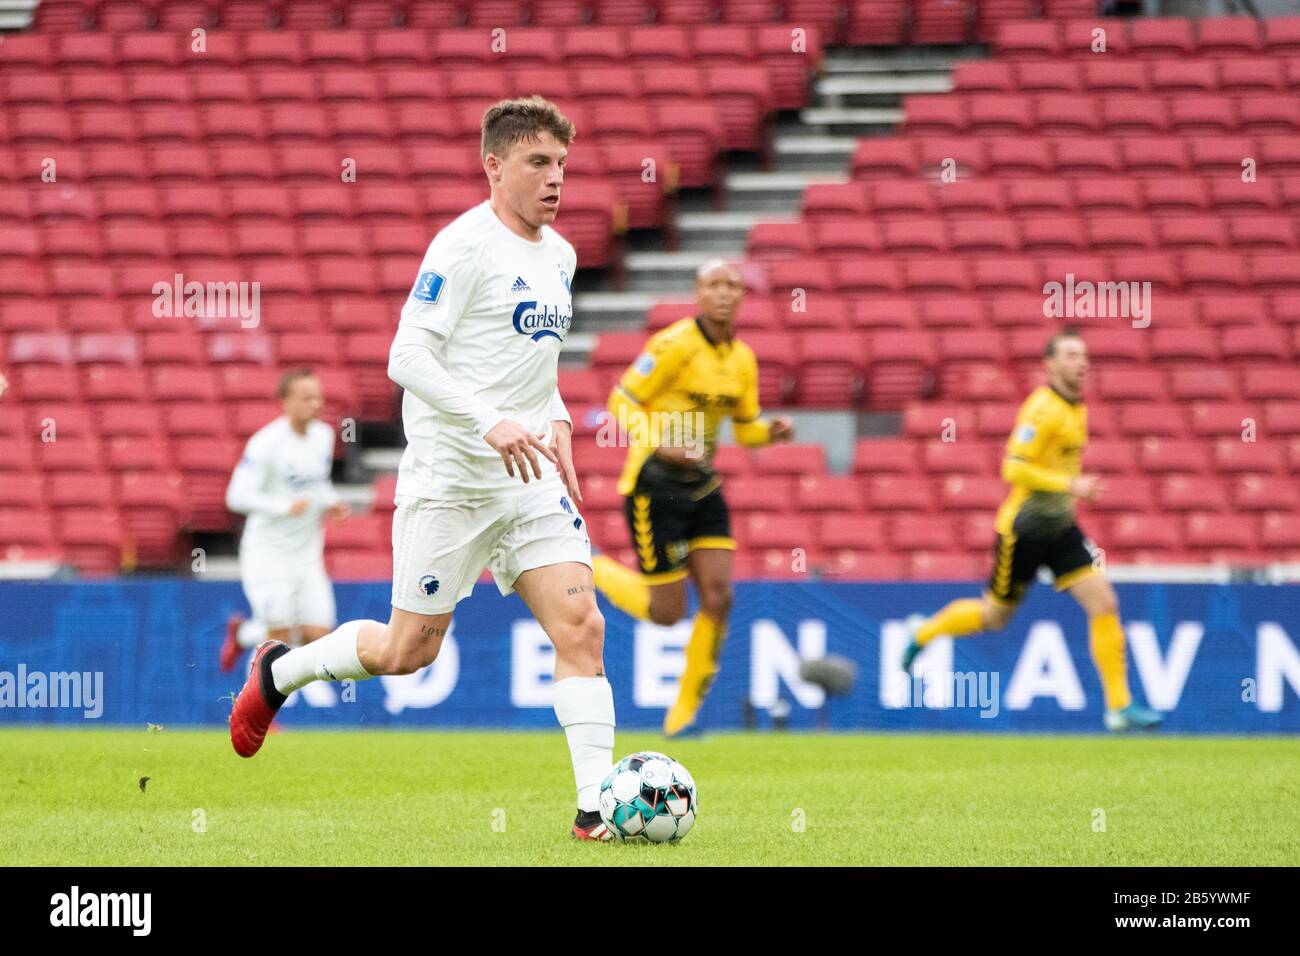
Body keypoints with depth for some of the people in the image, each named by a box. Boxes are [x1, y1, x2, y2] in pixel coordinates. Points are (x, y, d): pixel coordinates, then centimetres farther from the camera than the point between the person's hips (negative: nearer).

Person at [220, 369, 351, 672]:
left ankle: (244, 633, 26)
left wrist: (332, 504, 2)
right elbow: (238, 496, -21)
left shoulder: (323, 435, 6)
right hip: (268, 553, -6)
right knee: (280, 637, -12)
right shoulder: (267, 443, -16)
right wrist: (285, 507, -33)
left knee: (318, 637, -1)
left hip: (307, 554, 6)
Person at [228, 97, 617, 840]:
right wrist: (490, 424, -28)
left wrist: (557, 423, 10)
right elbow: (407, 358, -18)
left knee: (581, 626, -10)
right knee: (408, 651, 3)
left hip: (530, 476, 6)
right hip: (450, 479, -6)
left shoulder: (559, 256, 13)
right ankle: (279, 672, 30)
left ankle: (596, 806, -12)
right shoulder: (463, 246, -13)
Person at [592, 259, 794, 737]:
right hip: (654, 486, -6)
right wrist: (661, 445, -26)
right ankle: (590, 567, 23)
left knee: (718, 598, -7)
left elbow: (746, 427, 17)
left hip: (702, 487, 6)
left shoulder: (742, 359, 6)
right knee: (667, 611, -5)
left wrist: (773, 430, -6)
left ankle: (685, 710, 7)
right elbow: (622, 402, -13)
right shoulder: (674, 344, -16)